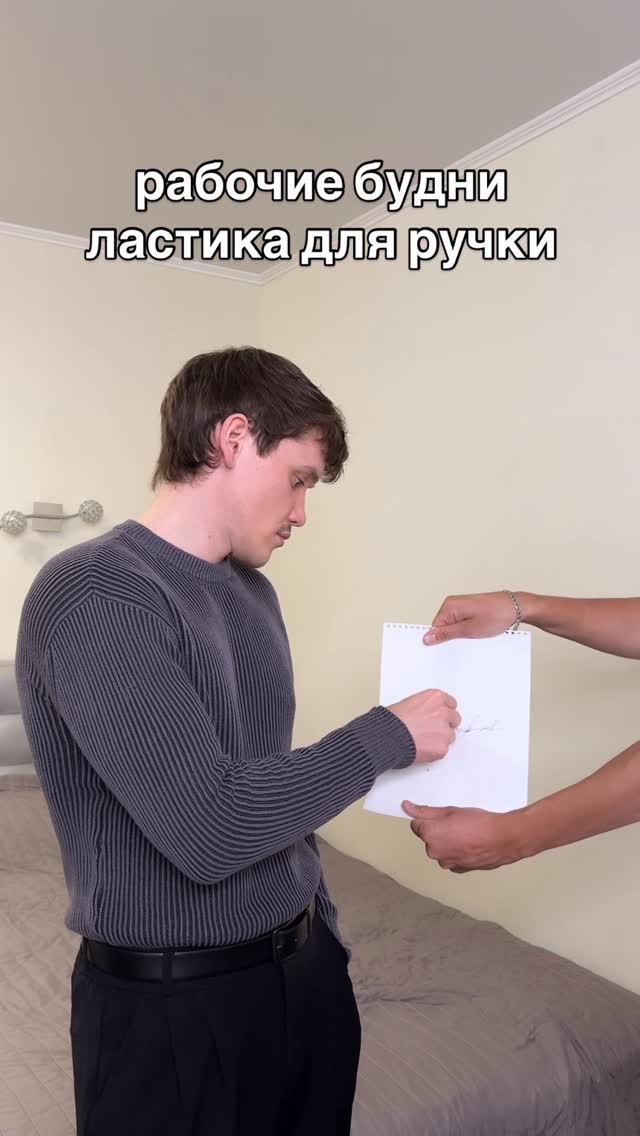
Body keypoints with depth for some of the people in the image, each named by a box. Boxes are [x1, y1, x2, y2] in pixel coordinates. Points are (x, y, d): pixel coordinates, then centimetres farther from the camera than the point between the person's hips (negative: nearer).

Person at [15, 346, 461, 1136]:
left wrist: (320, 929, 12)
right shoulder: (93, 596, -21)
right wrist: (386, 736, -17)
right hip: (174, 1003, -7)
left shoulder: (253, 592, 6)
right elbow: (211, 827, -28)